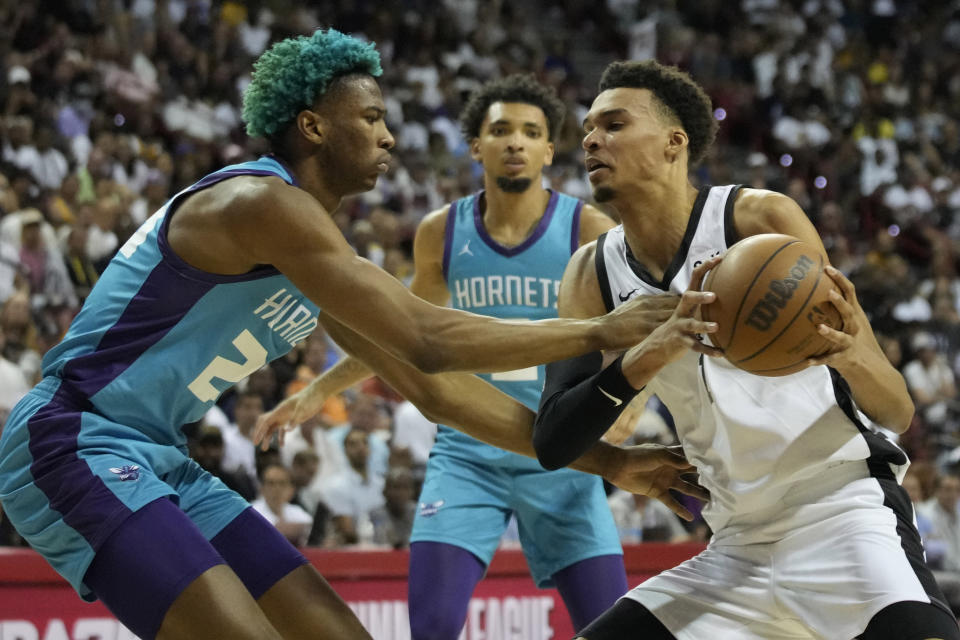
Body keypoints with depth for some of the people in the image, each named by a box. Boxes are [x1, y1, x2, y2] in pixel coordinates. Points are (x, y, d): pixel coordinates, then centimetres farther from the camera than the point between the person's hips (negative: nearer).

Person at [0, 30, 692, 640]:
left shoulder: (321, 246, 14)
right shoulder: (264, 202, -17)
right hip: (76, 446, -10)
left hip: (160, 465, 10)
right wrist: (600, 333, -17)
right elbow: (425, 341, -23)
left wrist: (597, 456, 15)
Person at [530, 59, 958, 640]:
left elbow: (898, 412, -8)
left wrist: (849, 356, -33)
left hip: (843, 511, -6)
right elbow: (551, 445, -7)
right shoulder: (593, 276, 5)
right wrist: (648, 356, -24)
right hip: (738, 544, 6)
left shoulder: (761, 219, -9)